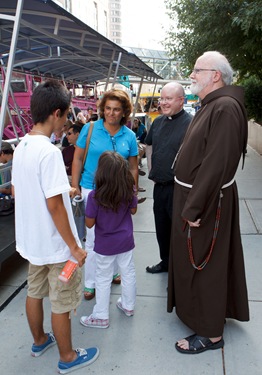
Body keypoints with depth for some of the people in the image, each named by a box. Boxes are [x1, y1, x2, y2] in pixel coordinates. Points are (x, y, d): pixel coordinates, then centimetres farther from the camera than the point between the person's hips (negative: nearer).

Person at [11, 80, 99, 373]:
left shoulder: (21, 147, 1)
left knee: (35, 292, 24)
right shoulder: (49, 152, -25)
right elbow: (54, 205, -26)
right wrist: (74, 246, -17)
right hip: (55, 244, -8)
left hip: (31, 238, 8)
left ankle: (39, 341, 46)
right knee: (61, 303, 10)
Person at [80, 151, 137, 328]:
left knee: (103, 279, 12)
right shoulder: (129, 191, -14)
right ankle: (128, 306, 40)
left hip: (105, 245, -3)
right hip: (126, 241, 3)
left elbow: (89, 223, -14)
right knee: (128, 272, 20)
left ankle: (101, 316, 25)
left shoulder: (95, 196, -24)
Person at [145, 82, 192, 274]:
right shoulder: (159, 121, 9)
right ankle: (166, 262, 40)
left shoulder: (190, 124, -16)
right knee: (162, 227, 20)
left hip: (178, 188, -7)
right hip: (159, 185, 7)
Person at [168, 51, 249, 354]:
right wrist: (190, 203, 12)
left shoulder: (225, 108, -21)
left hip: (206, 202, -10)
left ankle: (211, 334, 21)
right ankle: (197, 309, 45)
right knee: (194, 260, 23)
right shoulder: (210, 106, 12)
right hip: (193, 195, 10)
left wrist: (194, 208, -25)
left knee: (203, 264, 2)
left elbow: (216, 165, -28)